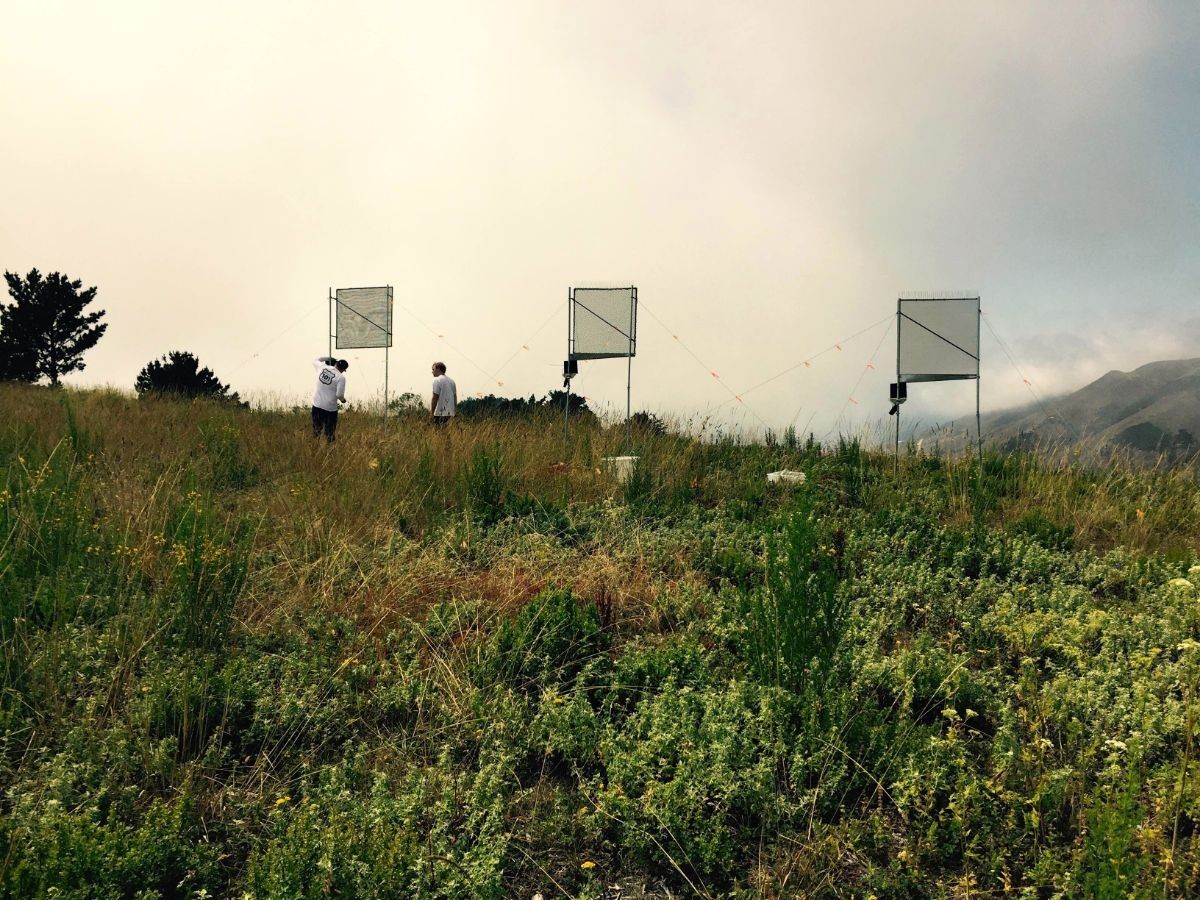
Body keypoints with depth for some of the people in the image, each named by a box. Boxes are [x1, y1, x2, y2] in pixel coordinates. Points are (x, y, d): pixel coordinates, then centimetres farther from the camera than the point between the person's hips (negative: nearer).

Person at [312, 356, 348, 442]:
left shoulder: (322, 367, -2)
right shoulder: (341, 377, -15)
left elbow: (315, 360, 21)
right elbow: (339, 394, -19)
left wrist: (328, 358, 22)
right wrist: (343, 399, 3)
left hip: (316, 405, 5)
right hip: (330, 409, -5)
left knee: (316, 431, 19)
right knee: (329, 434, 6)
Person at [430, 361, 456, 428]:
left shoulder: (437, 380, -8)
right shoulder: (452, 380, 16)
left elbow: (435, 398, -12)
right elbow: (455, 398, 18)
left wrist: (432, 413, -8)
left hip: (441, 414, -8)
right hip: (451, 413, 8)